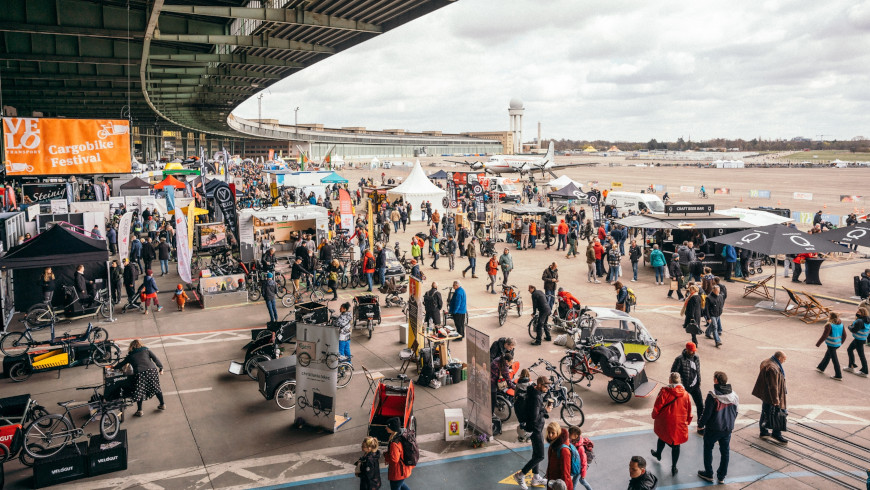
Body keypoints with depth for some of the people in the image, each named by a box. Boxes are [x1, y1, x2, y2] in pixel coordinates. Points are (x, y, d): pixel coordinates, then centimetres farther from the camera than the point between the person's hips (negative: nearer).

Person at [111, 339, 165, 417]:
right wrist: (161, 368, 14)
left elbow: (121, 364, 29)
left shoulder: (130, 356, 19)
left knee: (139, 391, 10)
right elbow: (155, 359, 10)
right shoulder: (146, 350, 18)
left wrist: (114, 367, 47)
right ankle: (162, 405, 26)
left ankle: (139, 411, 13)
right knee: (156, 388, 16)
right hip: (151, 370, 1)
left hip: (139, 373, -1)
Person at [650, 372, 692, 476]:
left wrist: (654, 416, 7)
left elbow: (657, 407, -12)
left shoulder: (664, 392, -16)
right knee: (676, 445, 12)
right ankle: (674, 467, 17)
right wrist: (687, 422, 20)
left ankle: (658, 454, 49)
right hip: (680, 425, 1)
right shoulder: (685, 394, -5)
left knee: (662, 437, 26)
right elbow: (689, 410, 5)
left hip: (665, 423, -1)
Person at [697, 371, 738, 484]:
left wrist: (701, 423, 0)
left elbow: (707, 413, -16)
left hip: (713, 429, -5)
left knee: (708, 449, 14)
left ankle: (708, 474, 21)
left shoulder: (712, 395, -20)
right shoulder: (734, 395, -1)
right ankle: (721, 476, 24)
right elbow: (735, 413, 9)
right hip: (728, 428, 5)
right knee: (725, 451, 16)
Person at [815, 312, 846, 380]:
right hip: (838, 344, 8)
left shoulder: (829, 325, -22)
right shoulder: (841, 324, -1)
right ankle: (821, 368, 42)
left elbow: (824, 336, -20)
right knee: (827, 355, 26)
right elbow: (844, 335, 8)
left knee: (834, 359, 2)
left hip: (831, 344, -8)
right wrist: (841, 342, 25)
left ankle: (838, 376, 9)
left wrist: (818, 343, -8)